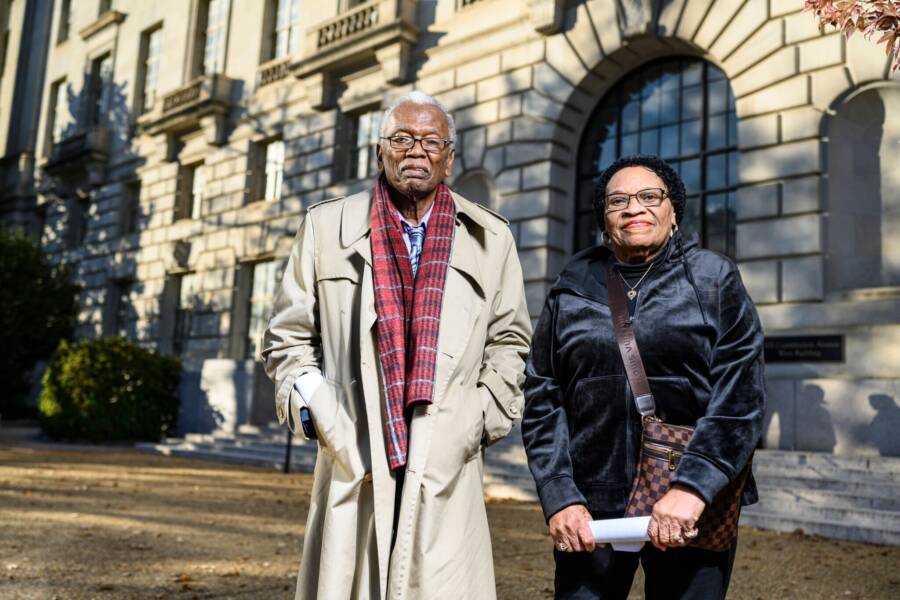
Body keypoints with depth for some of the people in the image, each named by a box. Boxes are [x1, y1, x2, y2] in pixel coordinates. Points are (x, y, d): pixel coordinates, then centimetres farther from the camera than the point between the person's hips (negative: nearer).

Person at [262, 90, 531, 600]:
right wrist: (314, 407, -1)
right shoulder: (327, 227, 6)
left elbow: (509, 339, 15)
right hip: (355, 459, 0)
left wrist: (485, 418, 5)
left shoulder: (490, 238, 8)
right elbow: (288, 337, 11)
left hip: (448, 465, 1)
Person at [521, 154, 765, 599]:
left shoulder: (713, 278, 3)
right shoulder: (573, 287, 7)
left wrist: (693, 488, -16)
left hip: (694, 506, -1)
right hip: (589, 505, 1)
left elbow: (741, 392, -6)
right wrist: (559, 498, -6)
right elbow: (542, 397, 4)